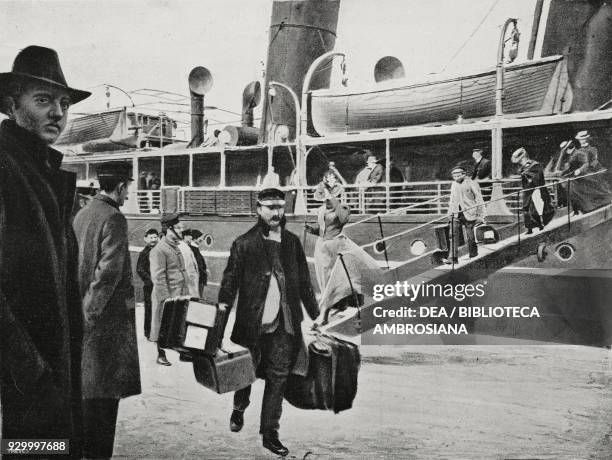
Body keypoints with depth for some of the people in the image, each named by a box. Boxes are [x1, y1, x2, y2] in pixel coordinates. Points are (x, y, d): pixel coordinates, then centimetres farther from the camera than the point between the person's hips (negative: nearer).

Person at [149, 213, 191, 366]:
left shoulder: (176, 247, 15)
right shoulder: (159, 250, -13)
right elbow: (159, 278, -18)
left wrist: (187, 294, 16)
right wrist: (167, 299, -21)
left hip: (181, 296, 8)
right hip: (166, 297, -8)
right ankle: (161, 355, 15)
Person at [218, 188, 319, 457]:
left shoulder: (292, 242, 9)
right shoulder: (244, 244, -2)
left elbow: (304, 282, 13)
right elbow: (230, 281, -3)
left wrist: (315, 315, 12)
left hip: (285, 323, 3)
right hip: (252, 321, -3)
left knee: (278, 376, 4)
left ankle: (270, 433, 16)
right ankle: (239, 409, 40)